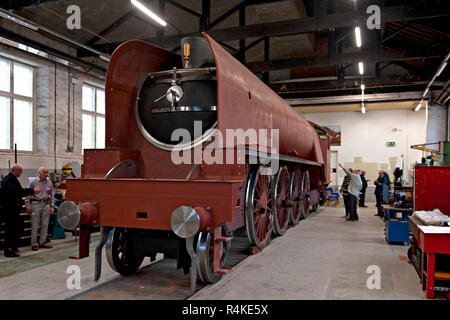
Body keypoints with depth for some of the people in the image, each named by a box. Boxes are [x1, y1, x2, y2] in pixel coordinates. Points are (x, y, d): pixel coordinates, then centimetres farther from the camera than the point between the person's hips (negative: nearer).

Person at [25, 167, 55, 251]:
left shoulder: (49, 183, 9)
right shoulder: (33, 183, -1)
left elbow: (52, 196, 15)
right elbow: (28, 195, 1)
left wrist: (52, 206, 8)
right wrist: (28, 207, -3)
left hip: (46, 204, 4)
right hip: (36, 204, -4)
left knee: (45, 225, 5)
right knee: (35, 225, -3)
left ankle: (42, 242, 15)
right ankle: (34, 244, 4)